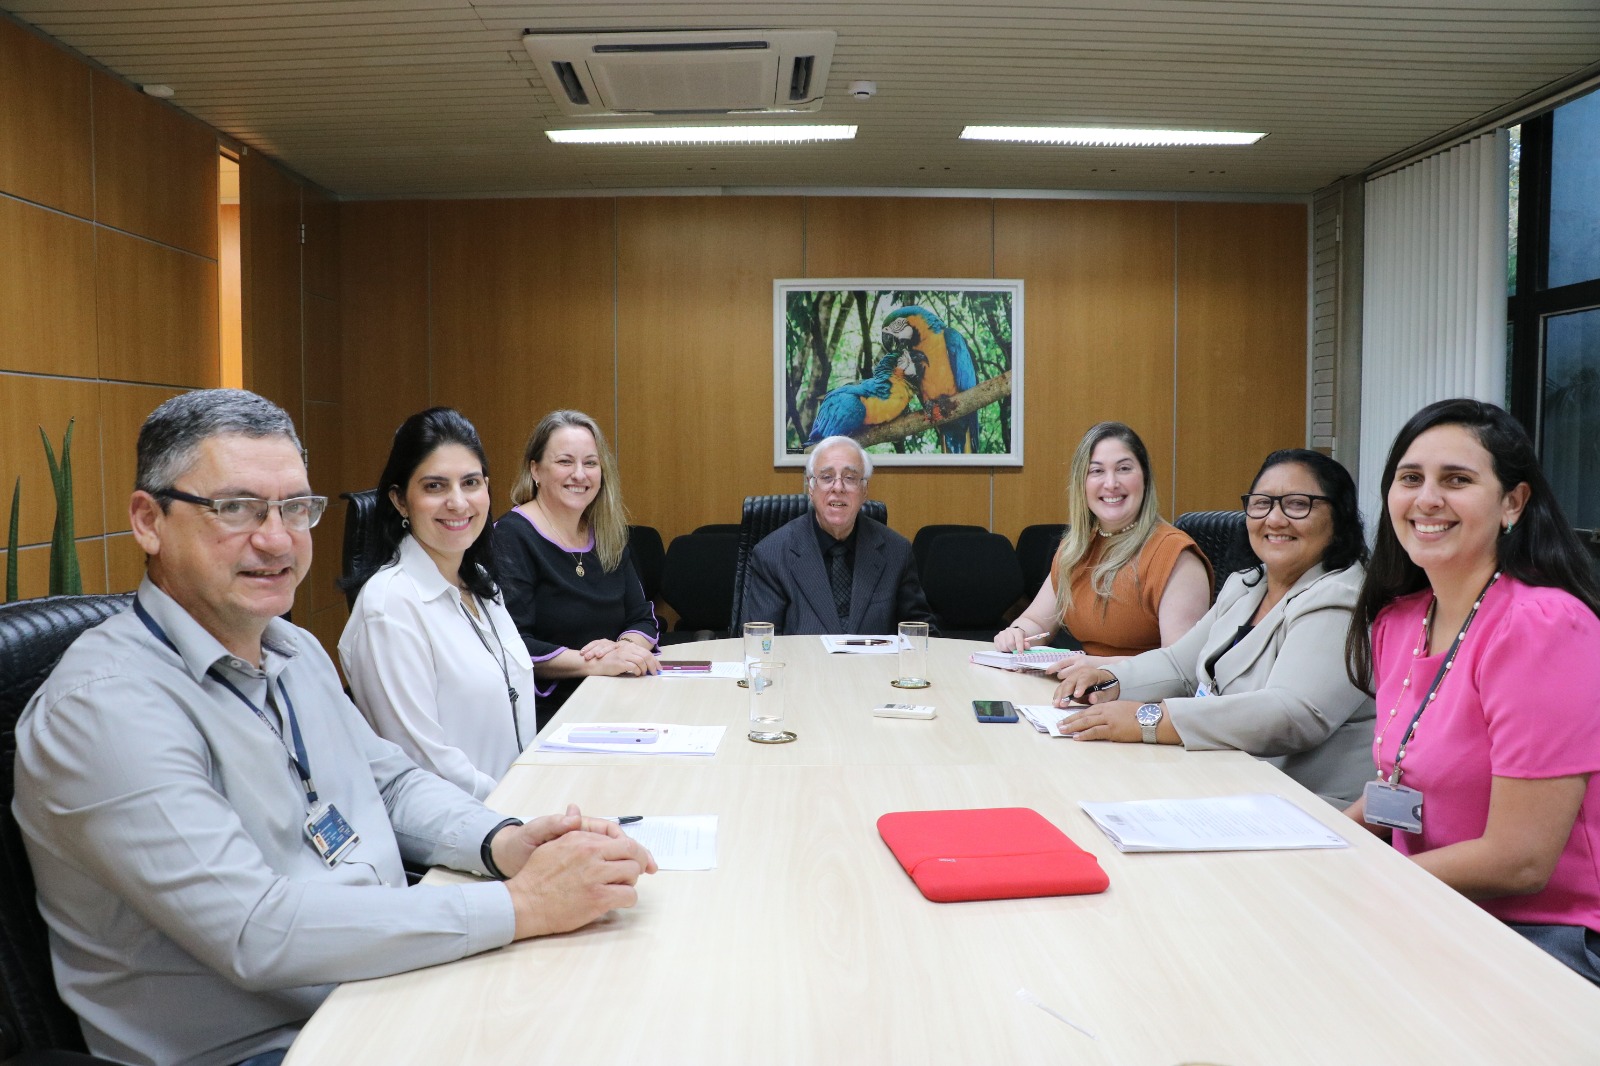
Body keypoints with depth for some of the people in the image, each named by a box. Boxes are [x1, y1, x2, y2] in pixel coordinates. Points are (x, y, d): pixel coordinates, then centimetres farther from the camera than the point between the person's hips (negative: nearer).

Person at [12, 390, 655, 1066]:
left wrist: (502, 843, -6)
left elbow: (394, 782, 16)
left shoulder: (296, 651, 10)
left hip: (392, 979, 8)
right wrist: (520, 906, -25)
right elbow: (256, 933, -25)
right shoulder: (103, 706, -19)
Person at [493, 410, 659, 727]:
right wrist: (595, 663, -25)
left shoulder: (608, 535, 13)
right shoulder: (512, 536, -7)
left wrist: (623, 649, -10)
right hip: (543, 716, -6)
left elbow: (644, 620, 14)